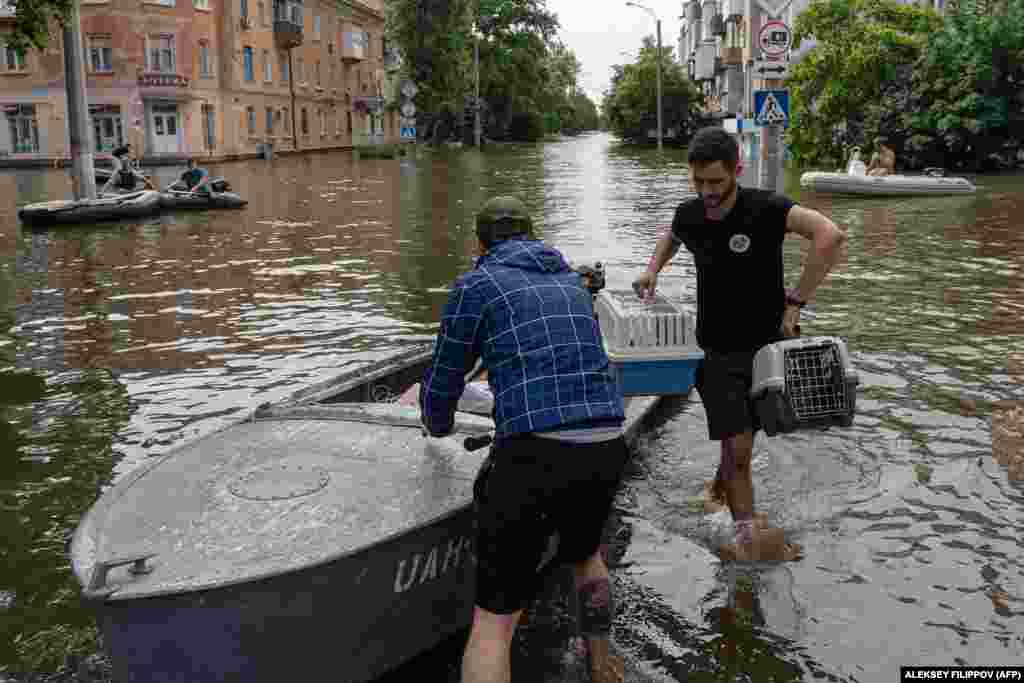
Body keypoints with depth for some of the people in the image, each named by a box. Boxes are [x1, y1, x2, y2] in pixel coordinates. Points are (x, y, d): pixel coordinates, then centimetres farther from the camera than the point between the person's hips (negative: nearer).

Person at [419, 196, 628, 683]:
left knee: (495, 617, 3)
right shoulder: (572, 282, 23)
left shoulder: (475, 285, 5)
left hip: (533, 456, -6)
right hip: (606, 448, 6)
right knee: (585, 553, 36)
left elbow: (443, 381, 12)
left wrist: (437, 425, 35)